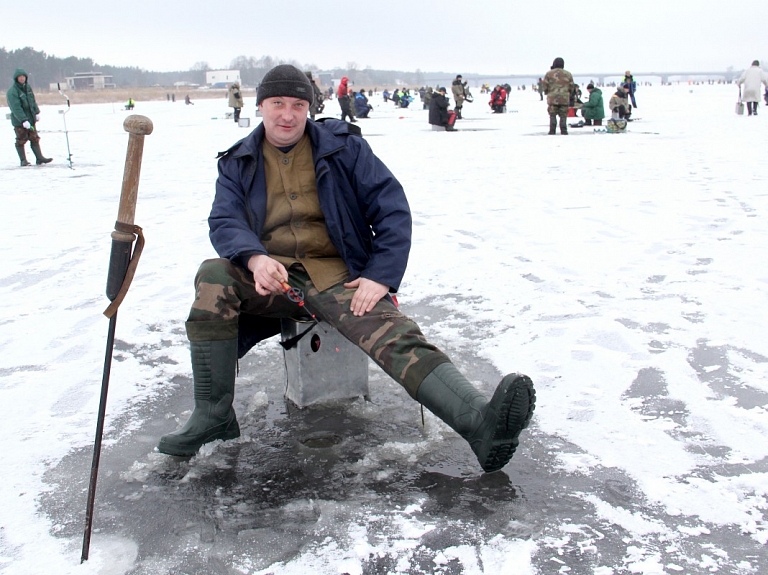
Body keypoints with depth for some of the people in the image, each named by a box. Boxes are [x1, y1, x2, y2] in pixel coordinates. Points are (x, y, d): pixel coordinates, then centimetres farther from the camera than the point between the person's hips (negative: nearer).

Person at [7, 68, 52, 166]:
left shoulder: (28, 87, 9)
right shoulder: (12, 92, -15)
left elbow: (33, 101, 20)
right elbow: (16, 108, -22)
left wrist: (37, 112, 12)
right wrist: (24, 121, -27)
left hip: (31, 119, 7)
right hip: (19, 121, -7)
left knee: (35, 139, 7)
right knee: (21, 141, 1)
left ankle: (39, 158, 11)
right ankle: (23, 160, 8)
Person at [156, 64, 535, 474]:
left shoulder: (343, 146, 7)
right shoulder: (237, 163, 13)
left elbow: (392, 208, 2)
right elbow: (224, 222, -2)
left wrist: (382, 277, -12)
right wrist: (255, 259, -25)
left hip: (339, 276, -1)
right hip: (271, 277, 2)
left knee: (395, 334, -27)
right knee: (213, 278, -29)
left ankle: (481, 422, -45)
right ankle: (213, 416, -20)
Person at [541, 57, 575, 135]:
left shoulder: (549, 74, -1)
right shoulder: (568, 74, 6)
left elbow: (545, 86, -1)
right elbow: (571, 86, 9)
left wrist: (547, 92, 18)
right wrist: (568, 94, 24)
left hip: (552, 98, -1)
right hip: (564, 99, 1)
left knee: (552, 116, 5)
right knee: (563, 116, 6)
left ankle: (552, 132, 2)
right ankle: (564, 132, 5)